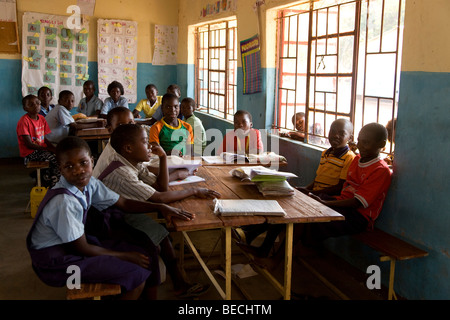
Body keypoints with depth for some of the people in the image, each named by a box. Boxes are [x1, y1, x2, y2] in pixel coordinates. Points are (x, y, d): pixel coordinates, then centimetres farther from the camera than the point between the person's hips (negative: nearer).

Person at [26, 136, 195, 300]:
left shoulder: (88, 183, -5)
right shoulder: (64, 202, -29)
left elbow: (123, 203, 5)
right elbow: (82, 249, -21)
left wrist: (160, 207, -6)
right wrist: (125, 256, -12)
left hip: (75, 244, 8)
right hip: (56, 262, -8)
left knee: (148, 252, 2)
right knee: (136, 274, -20)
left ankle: (150, 296, 18)